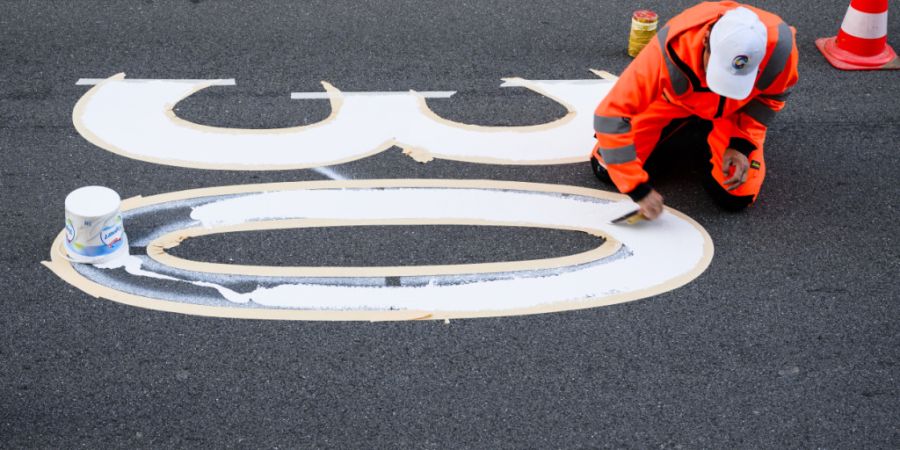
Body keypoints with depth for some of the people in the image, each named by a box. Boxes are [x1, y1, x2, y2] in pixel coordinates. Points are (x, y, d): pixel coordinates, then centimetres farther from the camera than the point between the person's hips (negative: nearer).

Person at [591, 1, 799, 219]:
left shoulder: (779, 45, -38)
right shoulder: (671, 50, -44)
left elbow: (771, 96, -11)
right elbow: (611, 115, -38)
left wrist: (742, 144, -20)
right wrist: (639, 189, -38)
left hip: (733, 110, 1)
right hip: (672, 100, 0)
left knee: (737, 197, -15)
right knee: (606, 168, -8)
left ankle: (706, 131, 18)